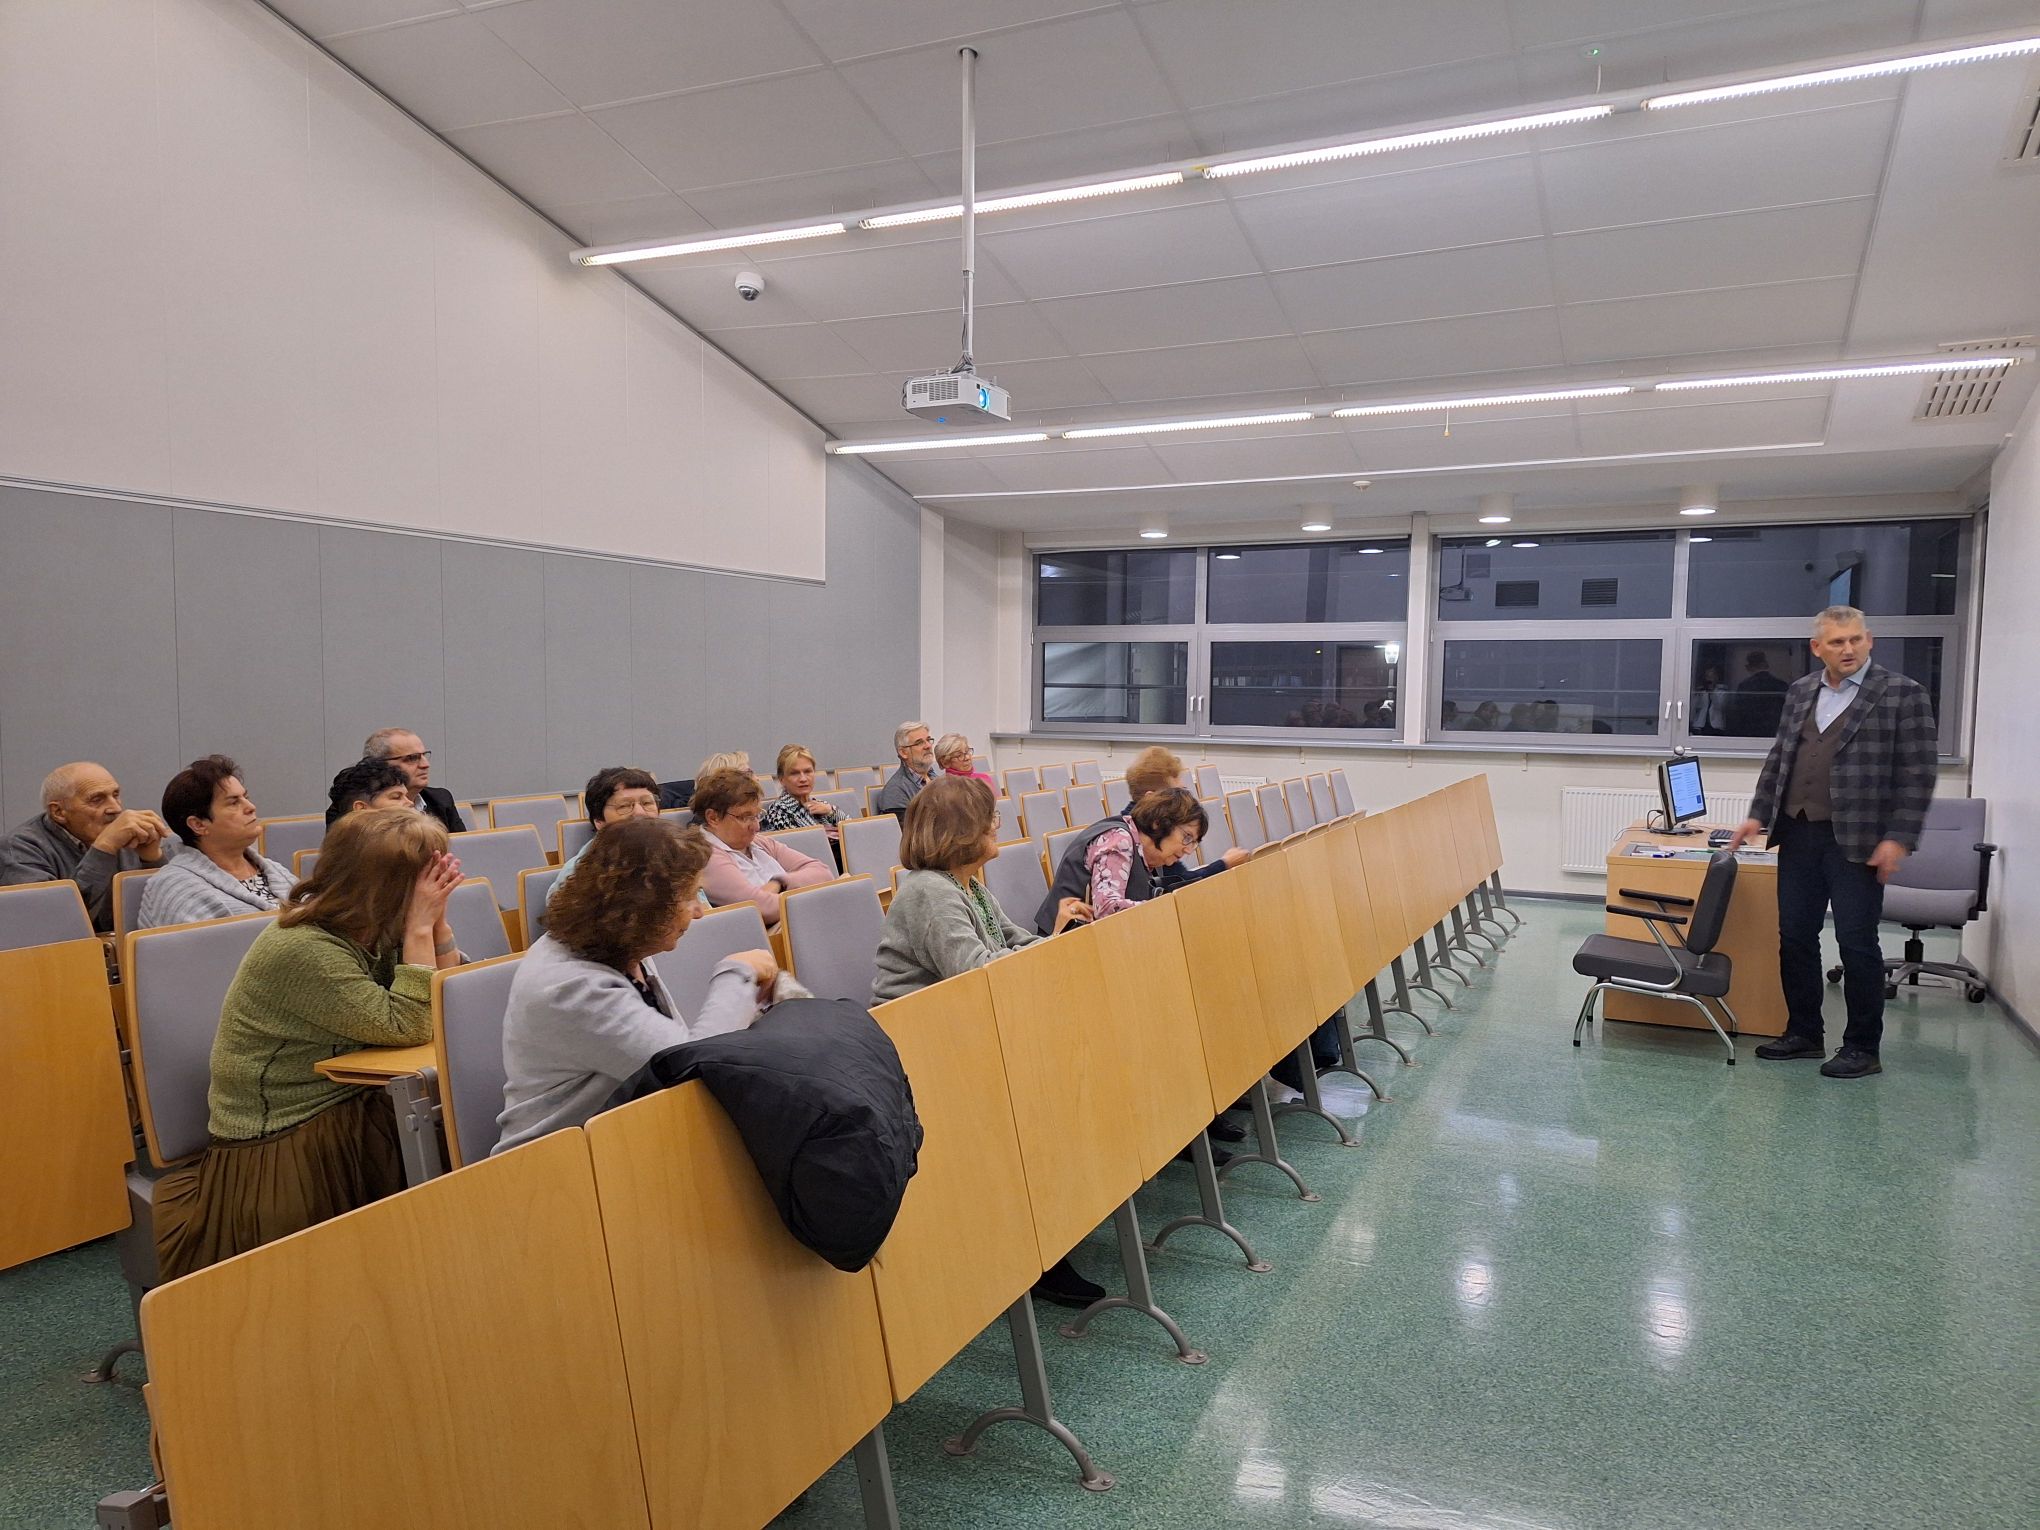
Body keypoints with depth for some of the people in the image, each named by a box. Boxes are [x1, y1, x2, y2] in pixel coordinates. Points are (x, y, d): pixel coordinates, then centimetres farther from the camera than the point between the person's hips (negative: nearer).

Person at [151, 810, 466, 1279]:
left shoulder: (371, 933, 2)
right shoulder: (303, 950, -22)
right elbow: (404, 1029, -25)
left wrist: (436, 920, -9)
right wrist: (420, 928, -23)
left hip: (348, 1119, 8)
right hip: (278, 1151, -7)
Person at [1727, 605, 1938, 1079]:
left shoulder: (1903, 694, -4)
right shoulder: (1800, 692, 12)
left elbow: (1917, 774, -8)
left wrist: (1899, 838, -13)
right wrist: (1759, 815, 10)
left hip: (1857, 841, -5)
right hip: (1798, 834, 5)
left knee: (1857, 945, 1)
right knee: (1795, 938, 10)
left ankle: (1862, 1048, 13)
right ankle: (1803, 1033, 23)